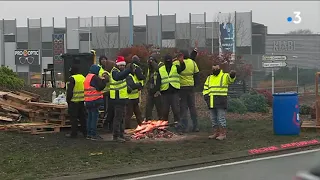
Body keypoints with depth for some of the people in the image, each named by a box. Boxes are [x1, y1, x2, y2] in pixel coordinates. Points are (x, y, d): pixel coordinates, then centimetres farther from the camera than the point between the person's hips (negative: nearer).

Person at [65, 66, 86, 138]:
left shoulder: (72, 79, -14)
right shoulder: (83, 78, 11)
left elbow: (69, 91, -16)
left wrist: (68, 99, -6)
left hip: (74, 101, -8)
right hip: (82, 101, 8)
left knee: (73, 118, -2)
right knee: (82, 117, 14)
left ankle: (74, 133, 0)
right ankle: (84, 132, 18)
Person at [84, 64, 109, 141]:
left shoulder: (87, 77, 17)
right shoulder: (94, 77, -13)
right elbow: (100, 87, -16)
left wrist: (103, 80, 14)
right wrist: (105, 80, -6)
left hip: (88, 101, 10)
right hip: (94, 100, -9)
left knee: (90, 117, 14)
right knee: (94, 117, -6)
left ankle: (89, 134, 18)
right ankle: (93, 135, -5)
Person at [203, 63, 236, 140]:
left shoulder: (225, 76, -1)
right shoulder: (209, 78, 16)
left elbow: (231, 78, -22)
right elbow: (205, 88, 17)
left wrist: (232, 74, -44)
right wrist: (206, 96, -1)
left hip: (221, 101, -6)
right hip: (212, 102, 6)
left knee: (221, 118, -6)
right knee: (214, 118, 8)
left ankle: (223, 134, -2)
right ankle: (215, 133, 15)